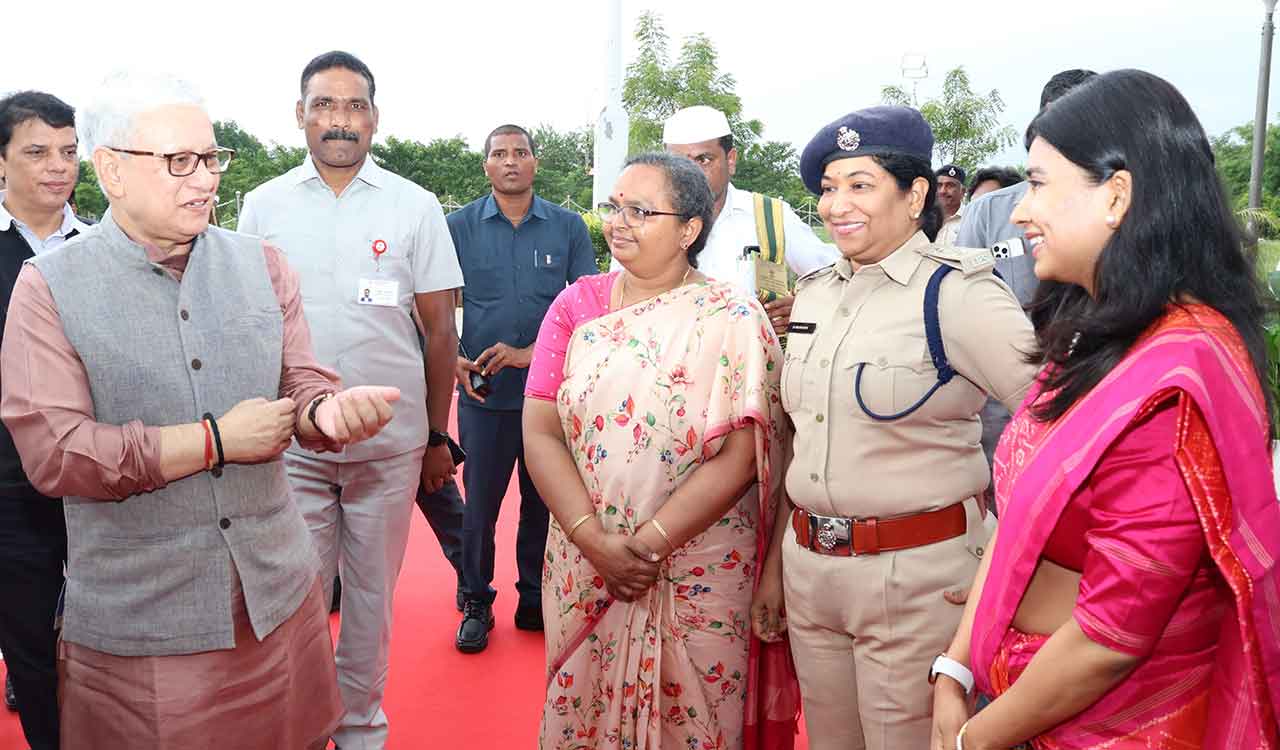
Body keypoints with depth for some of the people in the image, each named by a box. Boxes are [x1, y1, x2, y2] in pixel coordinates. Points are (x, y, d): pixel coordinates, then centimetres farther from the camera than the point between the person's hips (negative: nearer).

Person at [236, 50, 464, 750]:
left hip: (391, 442, 0)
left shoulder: (414, 206, 1)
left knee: (371, 593, 12)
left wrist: (438, 437, 4)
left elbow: (440, 330, 3)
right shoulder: (263, 205, 4)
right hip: (289, 440, 1)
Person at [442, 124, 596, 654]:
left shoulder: (568, 227, 3)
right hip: (484, 392, 0)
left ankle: (536, 601, 26)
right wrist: (453, 362, -11)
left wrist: (530, 352, -13)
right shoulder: (460, 226, 3)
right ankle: (476, 605, 23)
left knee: (544, 502, 10)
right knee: (480, 504, 6)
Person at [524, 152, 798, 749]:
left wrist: (648, 542, -17)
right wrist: (595, 542, -14)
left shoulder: (732, 319, -8)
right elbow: (541, 432, -4)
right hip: (584, 566, 3)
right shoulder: (576, 306, 1)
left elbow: (741, 455, -14)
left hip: (701, 575, -3)